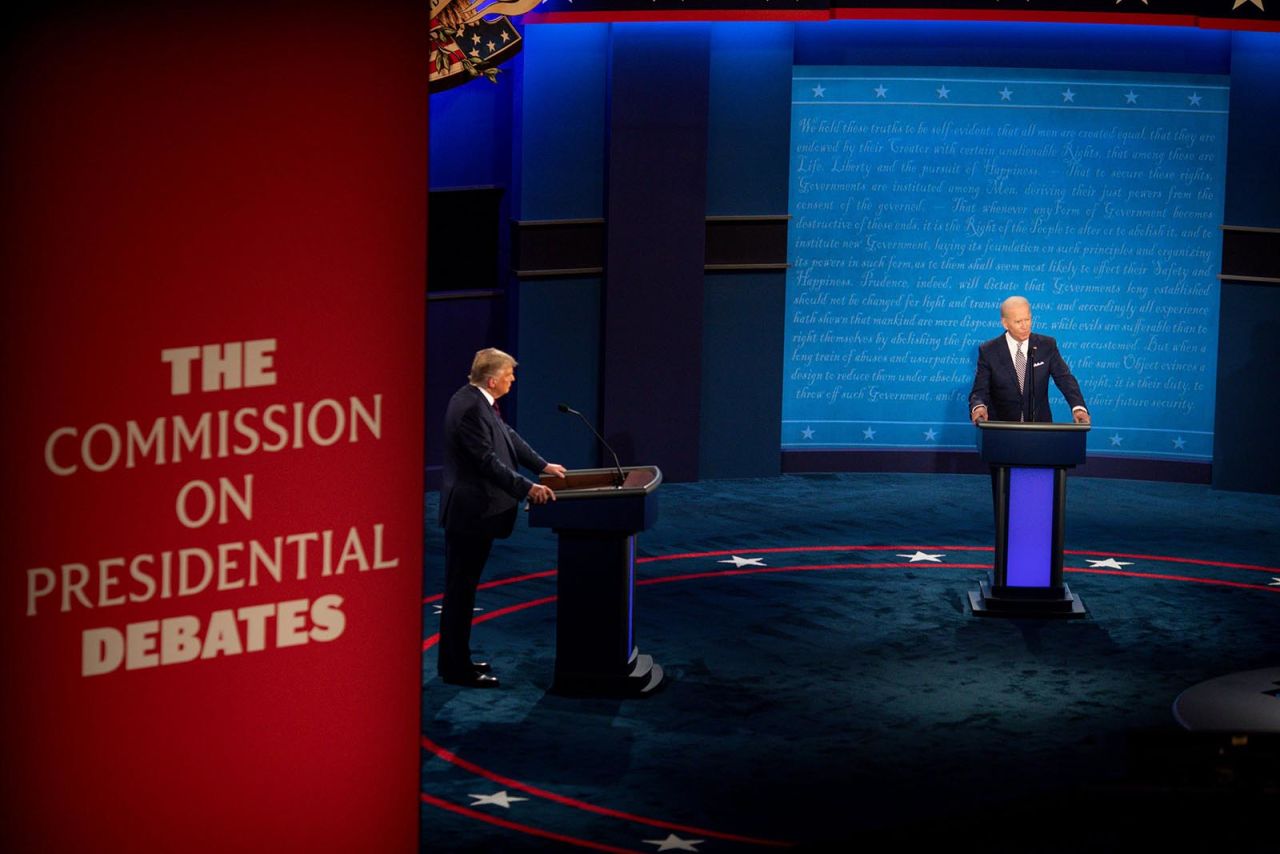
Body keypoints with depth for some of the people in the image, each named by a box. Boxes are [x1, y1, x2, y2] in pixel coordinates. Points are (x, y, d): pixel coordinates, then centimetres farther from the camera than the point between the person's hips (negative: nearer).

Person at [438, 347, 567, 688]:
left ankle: (455, 660, 25)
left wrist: (543, 465, 24)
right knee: (461, 588, -4)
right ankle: (456, 668, 2)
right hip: (470, 512, -11)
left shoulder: (478, 401, 10)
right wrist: (527, 488, -25)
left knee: (462, 587, 16)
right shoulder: (471, 408, -22)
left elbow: (507, 436, 21)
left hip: (470, 510, 11)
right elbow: (488, 461, -25)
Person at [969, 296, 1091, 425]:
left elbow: (1065, 379, -1)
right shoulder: (989, 351, 2)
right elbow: (979, 391, -1)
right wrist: (978, 407, -26)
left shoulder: (1047, 346, 6)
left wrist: (1078, 407, -20)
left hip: (1040, 426, 0)